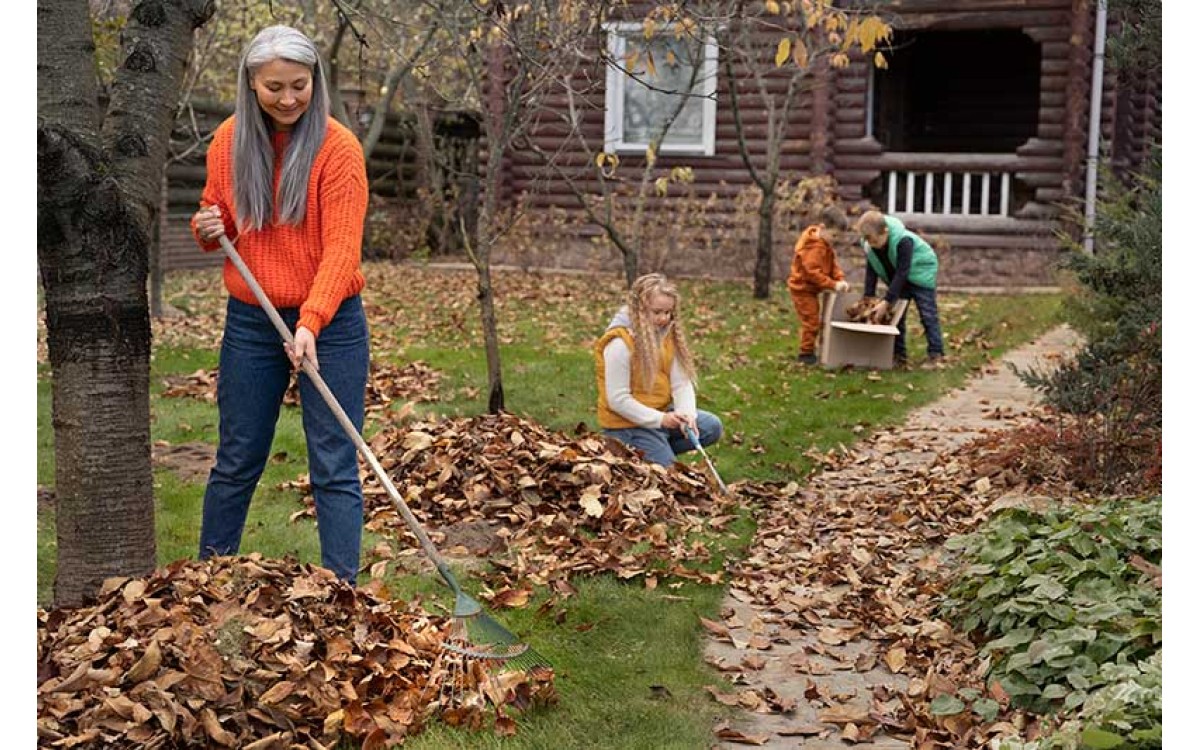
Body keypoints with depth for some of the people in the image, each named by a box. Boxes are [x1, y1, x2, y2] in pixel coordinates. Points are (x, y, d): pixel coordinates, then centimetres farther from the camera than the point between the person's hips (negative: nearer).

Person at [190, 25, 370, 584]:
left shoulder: (338, 148, -11)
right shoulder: (229, 141, 2)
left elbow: (341, 247, -19)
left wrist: (311, 322, -31)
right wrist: (207, 229, -9)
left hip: (330, 324, -4)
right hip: (249, 322, 4)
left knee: (335, 469, -2)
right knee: (236, 463, 14)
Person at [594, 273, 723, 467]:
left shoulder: (669, 334, -2)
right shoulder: (619, 343, -24)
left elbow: (681, 382, -5)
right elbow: (617, 400, -23)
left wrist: (687, 415, -24)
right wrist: (660, 419, -26)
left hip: (663, 412, 7)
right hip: (628, 423, -7)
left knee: (712, 427, -3)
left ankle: (660, 450, 5)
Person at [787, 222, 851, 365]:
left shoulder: (825, 244, 9)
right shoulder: (814, 246, -24)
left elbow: (833, 265, 5)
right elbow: (813, 272, -30)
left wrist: (841, 280, -12)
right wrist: (833, 284, -31)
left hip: (810, 289, 10)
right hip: (803, 289, -10)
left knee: (812, 321, 17)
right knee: (811, 321, -8)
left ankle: (808, 351, 27)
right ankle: (806, 353, 0)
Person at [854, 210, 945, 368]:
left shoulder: (903, 241, -37)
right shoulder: (868, 244, -19)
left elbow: (902, 273, -36)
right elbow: (871, 271, -10)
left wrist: (887, 301, -37)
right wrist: (868, 298, -18)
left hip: (921, 273, -6)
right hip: (898, 279, 6)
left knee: (928, 315, -9)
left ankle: (936, 355, -6)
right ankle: (899, 356, 9)